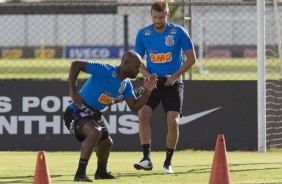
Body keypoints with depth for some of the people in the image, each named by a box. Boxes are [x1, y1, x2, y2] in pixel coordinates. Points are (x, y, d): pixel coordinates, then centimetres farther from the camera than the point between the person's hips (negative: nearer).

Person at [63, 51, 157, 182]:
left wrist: (147, 91, -8)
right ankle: (80, 174, -34)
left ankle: (101, 171, 56)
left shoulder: (126, 84, 3)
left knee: (106, 142, 27)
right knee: (95, 131, -36)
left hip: (94, 114, 10)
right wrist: (73, 91, -31)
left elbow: (134, 107, 6)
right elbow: (76, 65, -27)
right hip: (77, 111, -10)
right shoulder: (105, 71, -24)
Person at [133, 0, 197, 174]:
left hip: (172, 83, -2)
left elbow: (191, 58, -2)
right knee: (143, 114, -19)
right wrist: (147, 75, -9)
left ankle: (168, 162, 7)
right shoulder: (143, 34, -1)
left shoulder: (179, 32, -7)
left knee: (173, 122, -10)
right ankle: (147, 159, -18)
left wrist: (174, 76, -10)